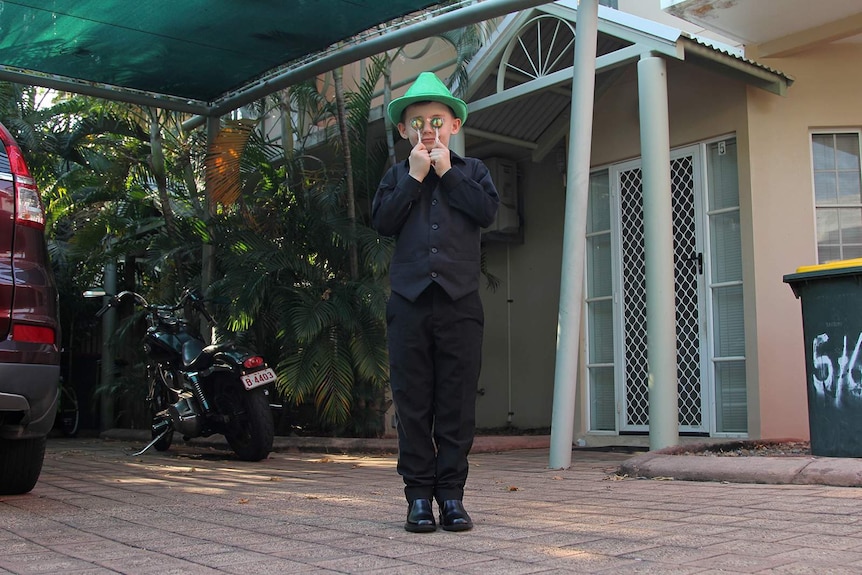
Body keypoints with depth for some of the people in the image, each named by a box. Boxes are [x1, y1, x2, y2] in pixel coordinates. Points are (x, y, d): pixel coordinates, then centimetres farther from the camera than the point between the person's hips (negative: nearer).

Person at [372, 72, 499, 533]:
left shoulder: (471, 170, 15)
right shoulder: (397, 176, 16)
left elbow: (488, 210, -4)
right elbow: (382, 221, 0)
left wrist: (447, 172, -2)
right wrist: (416, 177, -2)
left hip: (459, 300, 0)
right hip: (409, 300, 1)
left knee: (457, 403, 1)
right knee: (413, 403, 2)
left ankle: (451, 494, 9)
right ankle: (418, 494, 9)